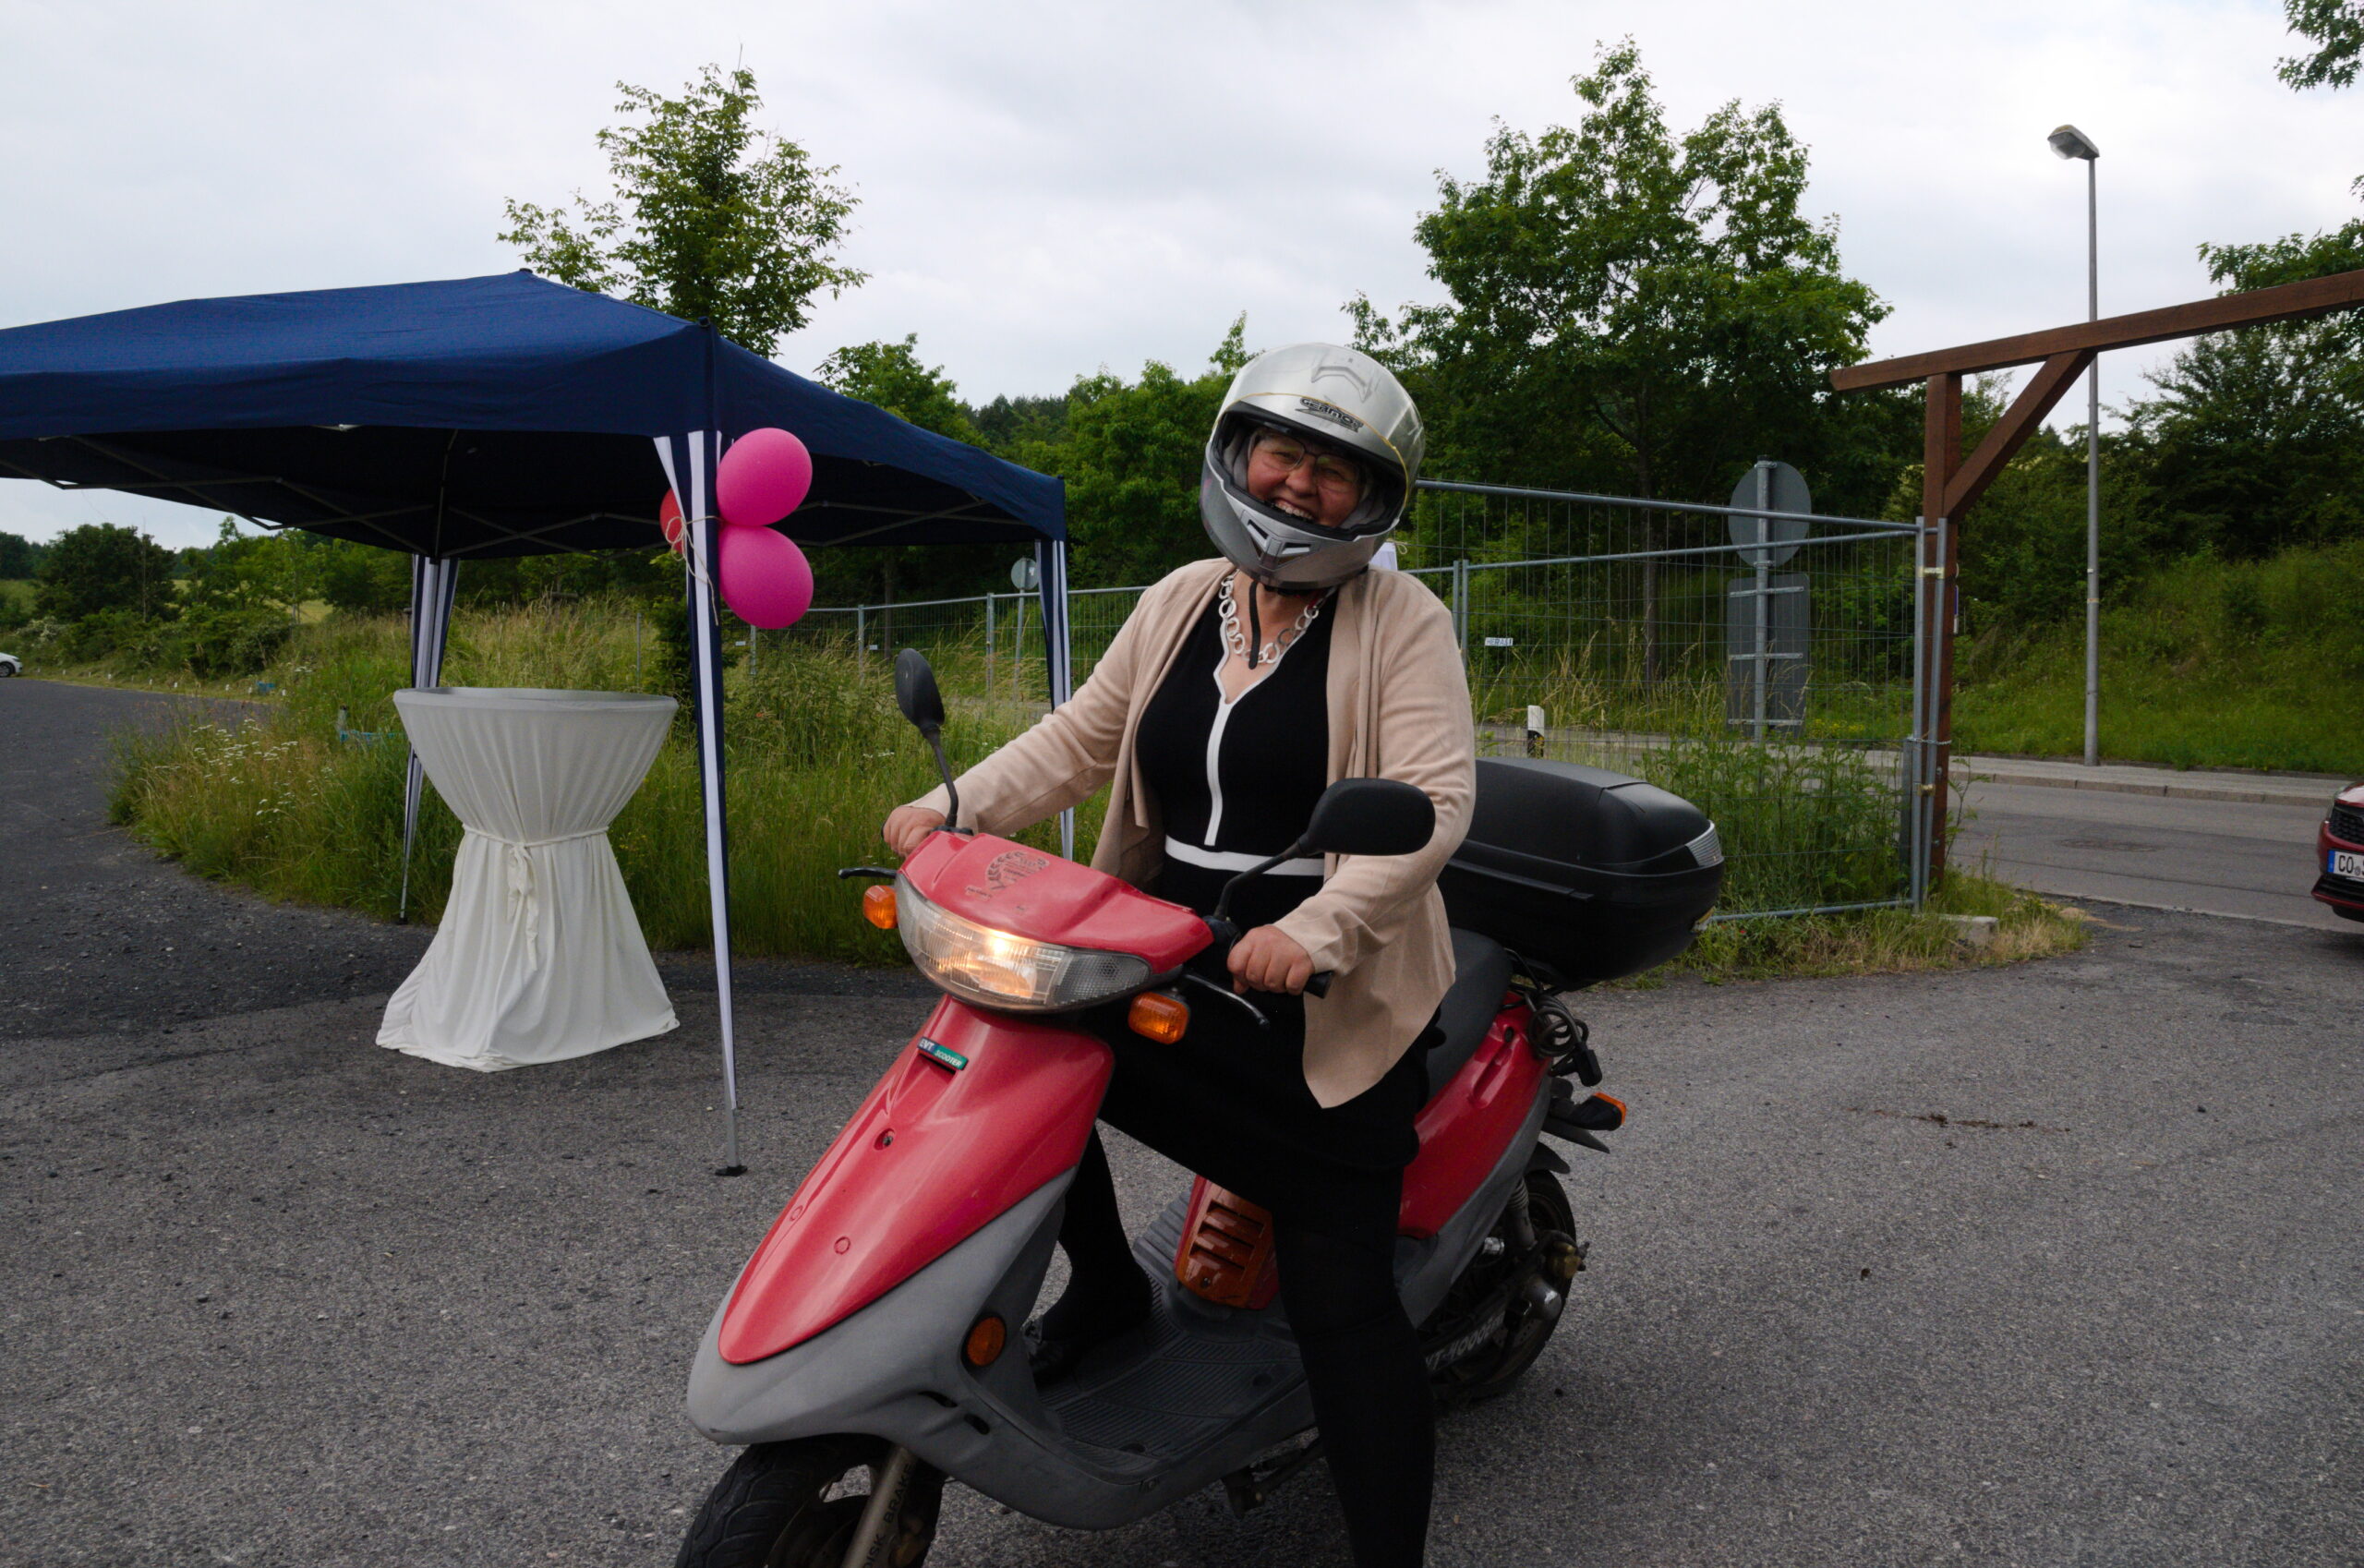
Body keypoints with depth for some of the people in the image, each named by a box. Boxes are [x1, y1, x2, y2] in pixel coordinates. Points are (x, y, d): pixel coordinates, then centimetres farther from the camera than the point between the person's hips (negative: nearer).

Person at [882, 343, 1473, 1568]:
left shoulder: (1402, 622, -6)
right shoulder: (1181, 603, 11)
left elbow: (1434, 800, -18)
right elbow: (1081, 737, 12)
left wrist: (1316, 928, -32)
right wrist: (955, 809, -3)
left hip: (1331, 1000, -5)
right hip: (1172, 961, 6)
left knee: (1340, 1299, -7)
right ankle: (1103, 1286, 13)